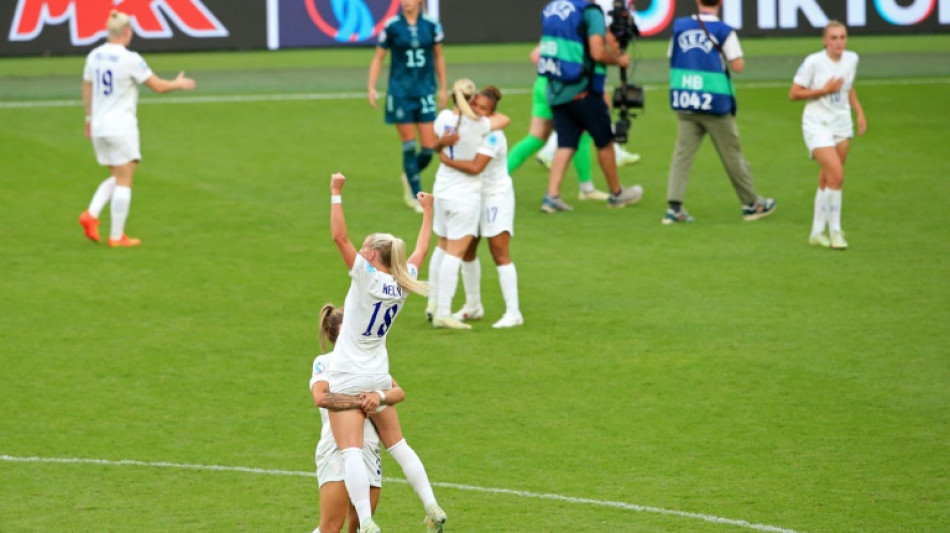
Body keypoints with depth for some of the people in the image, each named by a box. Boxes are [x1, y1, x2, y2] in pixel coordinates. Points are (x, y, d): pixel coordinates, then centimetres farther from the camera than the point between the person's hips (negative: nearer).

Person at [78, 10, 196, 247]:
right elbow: (158, 86, -7)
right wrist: (178, 84, 12)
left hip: (98, 127, 7)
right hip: (122, 127, -7)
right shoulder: (130, 59, -14)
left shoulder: (94, 56, 4)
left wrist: (89, 117, 27)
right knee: (124, 182, 1)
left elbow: (87, 89, 14)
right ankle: (116, 236, 1)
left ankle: (91, 214, -1)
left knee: (116, 178, 19)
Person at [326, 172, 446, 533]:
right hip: (378, 378, 7)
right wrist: (428, 212, 30)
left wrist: (336, 193, -17)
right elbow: (421, 251, 18)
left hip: (348, 380, -7)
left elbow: (339, 236, -22)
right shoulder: (403, 284, 1)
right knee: (397, 445, 20)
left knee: (351, 452, -13)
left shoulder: (367, 277, -15)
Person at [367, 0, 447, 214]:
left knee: (429, 147, -2)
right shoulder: (392, 26, -5)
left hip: (425, 92, 2)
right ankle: (416, 196, 9)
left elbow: (438, 57, 12)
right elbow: (378, 58, 2)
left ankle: (409, 177, 28)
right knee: (409, 145, -2)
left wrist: (443, 89, 13)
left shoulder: (431, 25, 1)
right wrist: (371, 87, -6)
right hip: (400, 91, -2)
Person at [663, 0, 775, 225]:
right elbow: (738, 65, -9)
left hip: (683, 100, 3)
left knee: (682, 153, 2)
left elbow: (672, 59, 11)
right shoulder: (724, 32, -8)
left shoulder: (679, 26, 4)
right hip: (714, 103, -3)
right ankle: (751, 204, 21)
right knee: (732, 155, 9)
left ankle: (674, 206, -10)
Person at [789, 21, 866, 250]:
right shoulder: (813, 62, -16)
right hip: (817, 125, -6)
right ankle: (835, 230, -9)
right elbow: (794, 93, -12)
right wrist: (824, 90, -20)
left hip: (842, 124, 6)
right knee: (836, 174, -19)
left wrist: (860, 113, 8)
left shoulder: (852, 59, 2)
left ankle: (817, 232, 20)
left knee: (828, 180, 9)